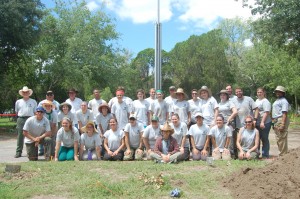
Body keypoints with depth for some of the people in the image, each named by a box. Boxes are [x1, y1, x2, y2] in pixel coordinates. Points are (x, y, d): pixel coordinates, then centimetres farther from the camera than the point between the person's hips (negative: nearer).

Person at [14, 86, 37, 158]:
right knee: (20, 135, 0)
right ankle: (18, 152, 3)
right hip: (21, 119, 1)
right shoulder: (18, 102, 12)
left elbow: (35, 112, 10)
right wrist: (20, 117, 8)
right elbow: (16, 112, 18)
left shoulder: (33, 101, 10)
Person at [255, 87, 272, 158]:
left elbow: (266, 112, -18)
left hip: (264, 123, -8)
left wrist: (262, 122, -25)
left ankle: (265, 155, 10)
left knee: (264, 139, 1)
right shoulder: (257, 100, 17)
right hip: (257, 123, 8)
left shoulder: (265, 101, -9)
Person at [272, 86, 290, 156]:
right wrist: (274, 122, 17)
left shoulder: (283, 101, -9)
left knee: (282, 139, -7)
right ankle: (282, 153, 26)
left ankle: (283, 154, -1)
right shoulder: (277, 100, 21)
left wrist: (282, 124, -25)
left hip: (281, 120, -10)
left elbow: (284, 113, -18)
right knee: (278, 139, 16)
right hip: (276, 121, 10)